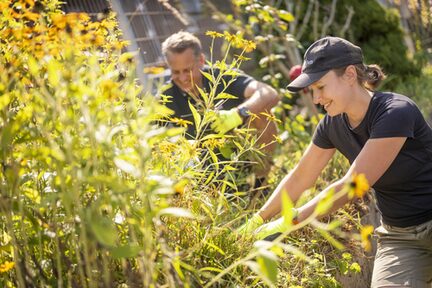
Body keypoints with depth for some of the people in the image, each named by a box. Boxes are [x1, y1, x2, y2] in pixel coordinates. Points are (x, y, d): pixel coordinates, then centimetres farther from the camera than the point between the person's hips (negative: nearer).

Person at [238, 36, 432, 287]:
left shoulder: (396, 113, -25)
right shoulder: (333, 125, -4)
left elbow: (352, 186, -27)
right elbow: (299, 179, 6)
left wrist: (286, 224, -27)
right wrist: (257, 221, 0)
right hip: (398, 235, 5)